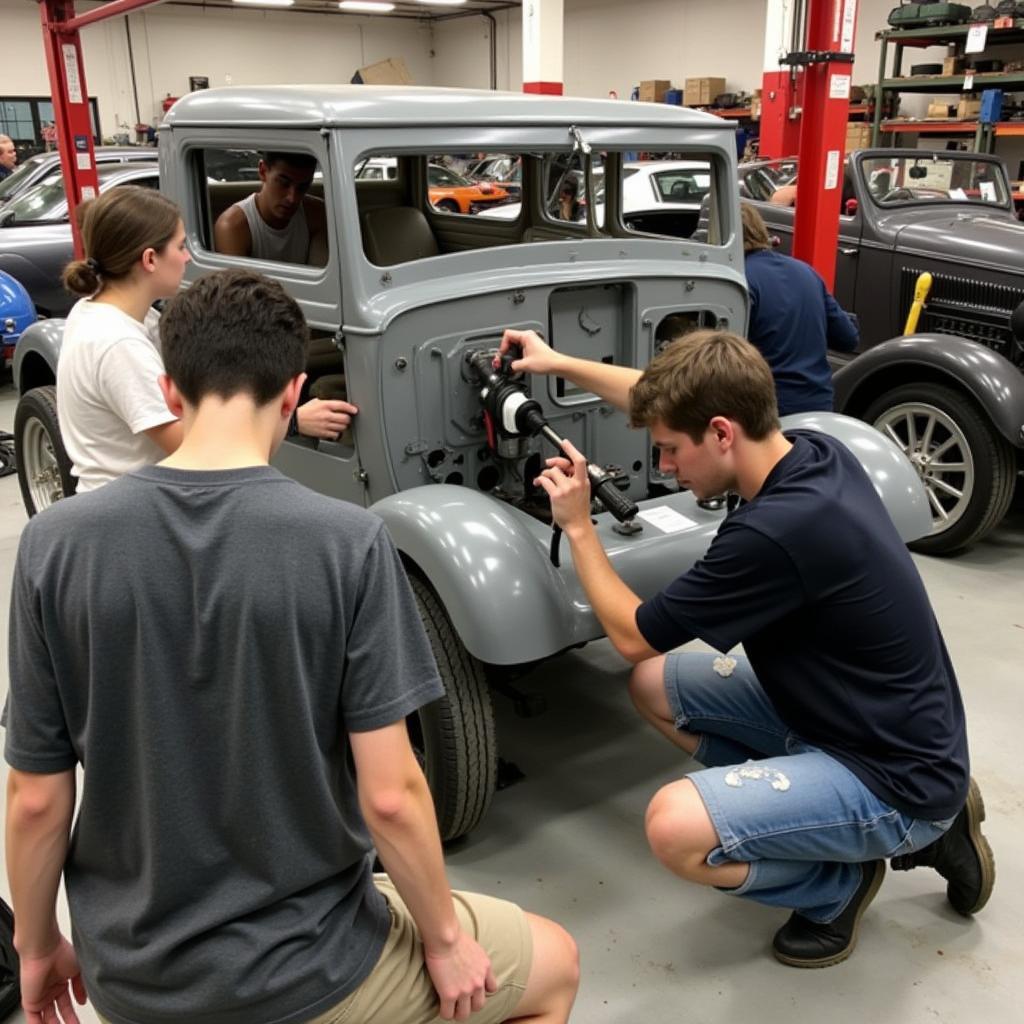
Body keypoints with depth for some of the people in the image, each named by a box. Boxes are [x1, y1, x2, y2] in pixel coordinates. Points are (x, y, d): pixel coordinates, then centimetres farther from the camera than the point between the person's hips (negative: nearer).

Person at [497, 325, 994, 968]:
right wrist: (559, 363, 17)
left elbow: (634, 636, -16)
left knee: (676, 828, -29)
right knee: (655, 686, 12)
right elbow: (676, 400, 13)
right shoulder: (813, 454, -5)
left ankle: (841, 881, 5)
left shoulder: (775, 531, -32)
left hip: (894, 779, -10)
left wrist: (578, 526, -5)